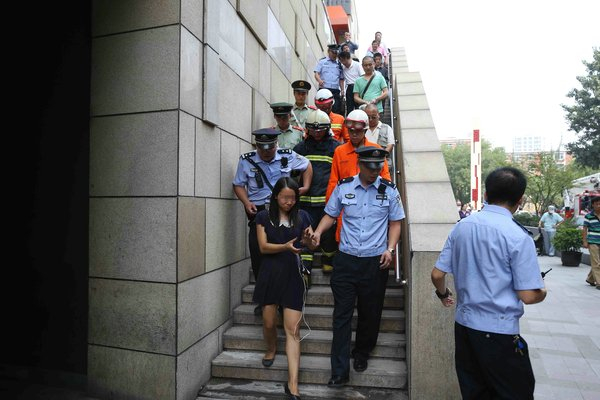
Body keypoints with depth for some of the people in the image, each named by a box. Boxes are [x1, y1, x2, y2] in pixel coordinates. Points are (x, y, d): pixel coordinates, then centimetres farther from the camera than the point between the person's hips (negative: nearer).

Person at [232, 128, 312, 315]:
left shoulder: (288, 156, 4)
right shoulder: (246, 160, 2)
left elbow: (307, 166, 19)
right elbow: (238, 184, 8)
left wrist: (306, 186, 6)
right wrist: (246, 202, -9)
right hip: (258, 212, 1)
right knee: (258, 254, -2)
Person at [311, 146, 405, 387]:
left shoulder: (389, 191, 2)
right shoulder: (343, 187, 2)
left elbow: (395, 223, 7)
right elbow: (331, 214, 11)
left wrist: (390, 249, -5)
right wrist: (318, 232, -7)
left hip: (376, 262, 0)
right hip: (346, 259, 0)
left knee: (370, 313, 12)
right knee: (342, 315, 1)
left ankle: (361, 354, 38)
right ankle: (339, 371, 10)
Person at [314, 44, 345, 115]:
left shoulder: (339, 64, 17)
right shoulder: (322, 61, 8)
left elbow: (341, 79, 20)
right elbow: (316, 73, 0)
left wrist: (342, 90, 8)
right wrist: (319, 80, -21)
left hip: (335, 91, 3)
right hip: (324, 89, -3)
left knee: (336, 110, -3)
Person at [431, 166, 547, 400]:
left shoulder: (462, 226, 1)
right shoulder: (518, 236, -15)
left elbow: (437, 275, 4)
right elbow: (527, 296, -13)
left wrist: (444, 295, 24)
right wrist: (543, 293, 9)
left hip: (463, 324, 6)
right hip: (499, 331, -6)